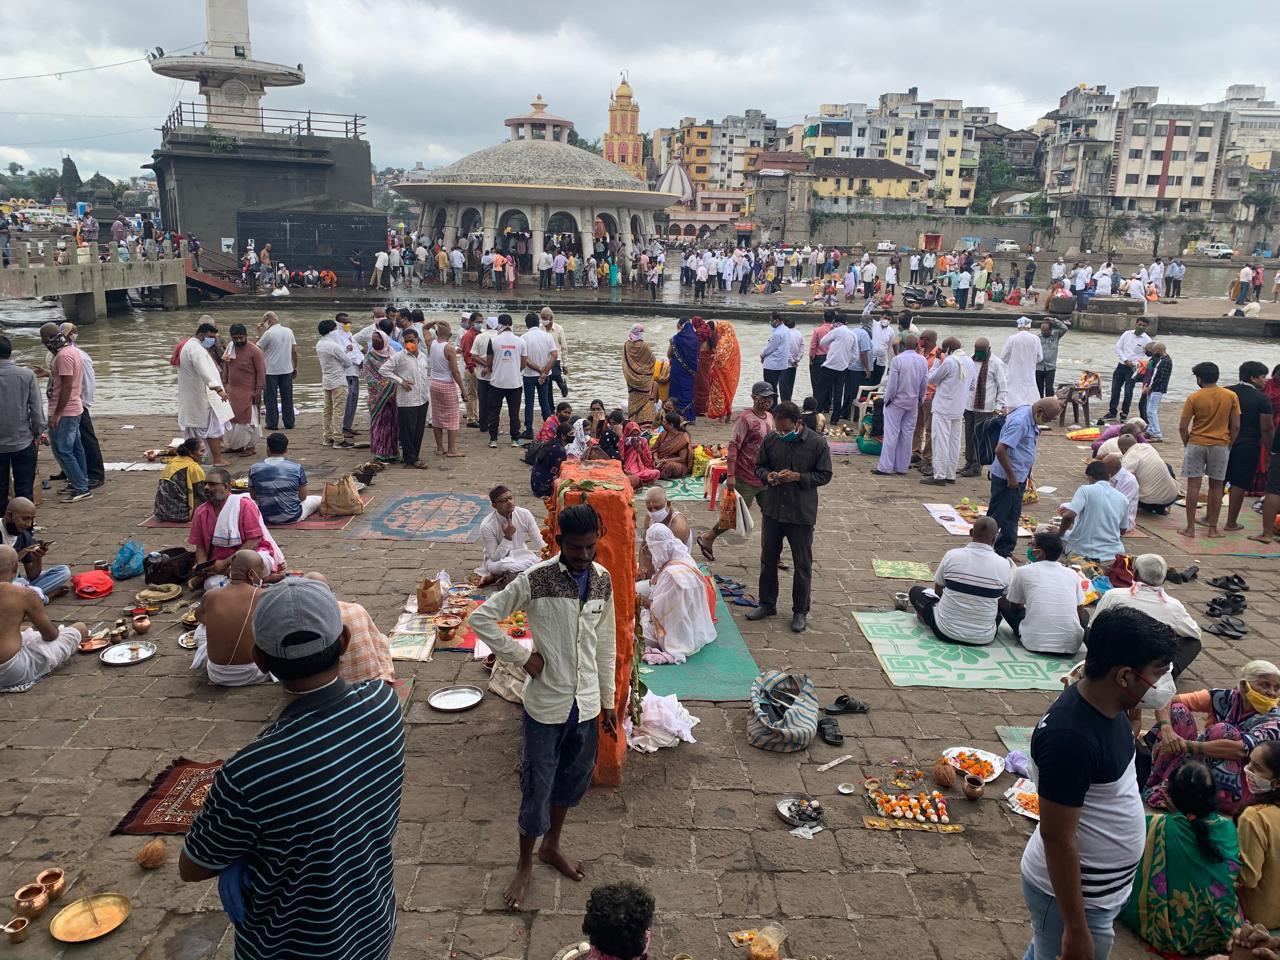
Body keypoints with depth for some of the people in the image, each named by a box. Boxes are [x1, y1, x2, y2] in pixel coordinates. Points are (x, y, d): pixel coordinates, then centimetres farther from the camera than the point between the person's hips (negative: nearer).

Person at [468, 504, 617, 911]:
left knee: (572, 781, 20)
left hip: (586, 704, 5)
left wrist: (609, 700, 11)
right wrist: (523, 657, -14)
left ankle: (552, 846, 44)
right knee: (537, 788, 8)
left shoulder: (603, 579, -1)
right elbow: (482, 618, -13)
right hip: (546, 704, -5)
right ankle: (525, 865, 29)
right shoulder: (536, 579, -18)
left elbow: (606, 643, 8)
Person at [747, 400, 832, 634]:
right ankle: (767, 604, 31)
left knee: (802, 564, 7)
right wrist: (767, 476, -15)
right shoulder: (770, 439, -3)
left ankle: (800, 611, 22)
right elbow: (759, 466, 8)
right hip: (772, 509, 3)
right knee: (768, 559, 15)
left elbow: (824, 475, -7)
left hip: (802, 514, -3)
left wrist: (797, 477, -21)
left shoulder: (817, 443, -12)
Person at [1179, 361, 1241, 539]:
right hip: (1220, 445, 2)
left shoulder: (1194, 398, -8)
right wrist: (1229, 444, 11)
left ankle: (1190, 528, 5)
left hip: (1196, 444, -2)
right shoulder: (1231, 396, -2)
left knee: (1193, 485, 3)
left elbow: (1182, 427, -8)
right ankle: (1213, 529, 15)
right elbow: (1236, 426, -1)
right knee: (1216, 486, 10)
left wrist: (1187, 444, 7)